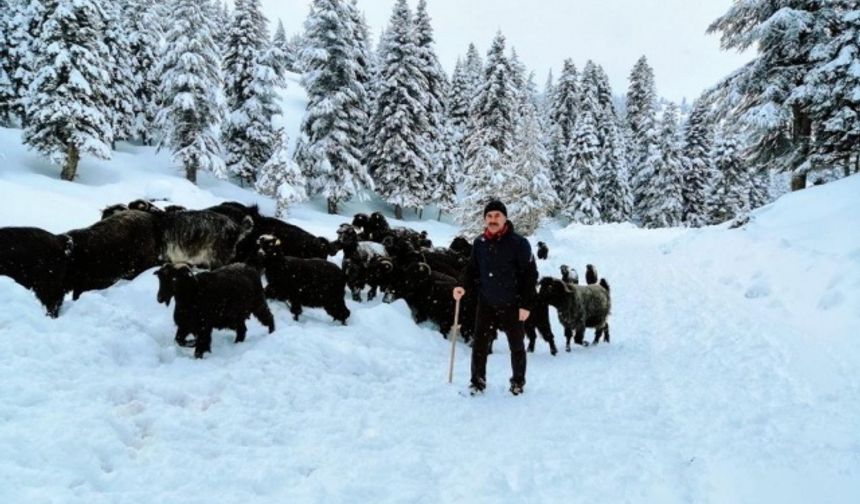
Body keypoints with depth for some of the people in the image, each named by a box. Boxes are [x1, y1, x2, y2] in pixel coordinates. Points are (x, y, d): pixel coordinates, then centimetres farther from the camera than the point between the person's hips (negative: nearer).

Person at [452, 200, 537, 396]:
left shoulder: (518, 243, -13)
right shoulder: (479, 243, 0)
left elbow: (530, 274, -11)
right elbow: (472, 269, 11)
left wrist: (526, 304, -13)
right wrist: (463, 285, -8)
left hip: (512, 306, -3)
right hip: (486, 304, 3)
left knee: (516, 346, 13)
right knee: (479, 344, 4)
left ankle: (518, 382, 31)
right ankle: (478, 381, 19)